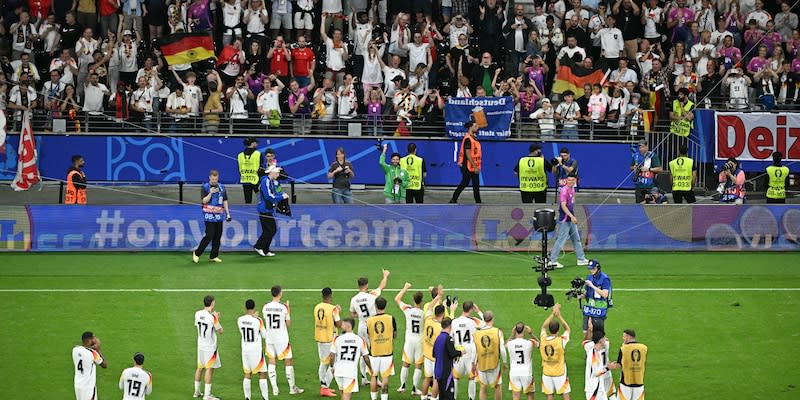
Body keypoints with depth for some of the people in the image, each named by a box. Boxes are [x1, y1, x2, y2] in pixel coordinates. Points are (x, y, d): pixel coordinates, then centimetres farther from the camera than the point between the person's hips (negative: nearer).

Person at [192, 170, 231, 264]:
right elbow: (204, 201, -10)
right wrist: (210, 193, -24)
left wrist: (228, 213, 11)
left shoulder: (222, 187, 10)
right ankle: (197, 253, 1)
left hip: (219, 215, 5)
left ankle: (214, 256, 12)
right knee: (209, 236, -10)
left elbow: (225, 201, 16)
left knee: (218, 236, 4)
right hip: (209, 215, -5)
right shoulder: (205, 187, -3)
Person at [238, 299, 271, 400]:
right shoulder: (258, 321, -15)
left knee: (247, 374, 12)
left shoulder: (240, 320, -3)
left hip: (245, 349, 4)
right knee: (262, 374, 3)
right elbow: (265, 335, -3)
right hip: (256, 350, -4)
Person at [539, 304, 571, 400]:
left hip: (546, 373, 3)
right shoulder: (561, 341, -17)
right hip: (560, 373, -3)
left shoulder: (543, 339, -8)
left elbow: (543, 326, 11)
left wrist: (553, 314, 10)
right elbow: (567, 329, 1)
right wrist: (559, 316, -1)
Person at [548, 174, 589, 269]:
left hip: (571, 219, 10)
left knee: (576, 239, 17)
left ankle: (581, 259, 26)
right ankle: (552, 261, -4)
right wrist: (572, 216, -32)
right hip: (565, 220, -10)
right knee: (561, 240, -8)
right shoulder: (564, 190, -17)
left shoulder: (572, 189, 11)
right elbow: (563, 205, -24)